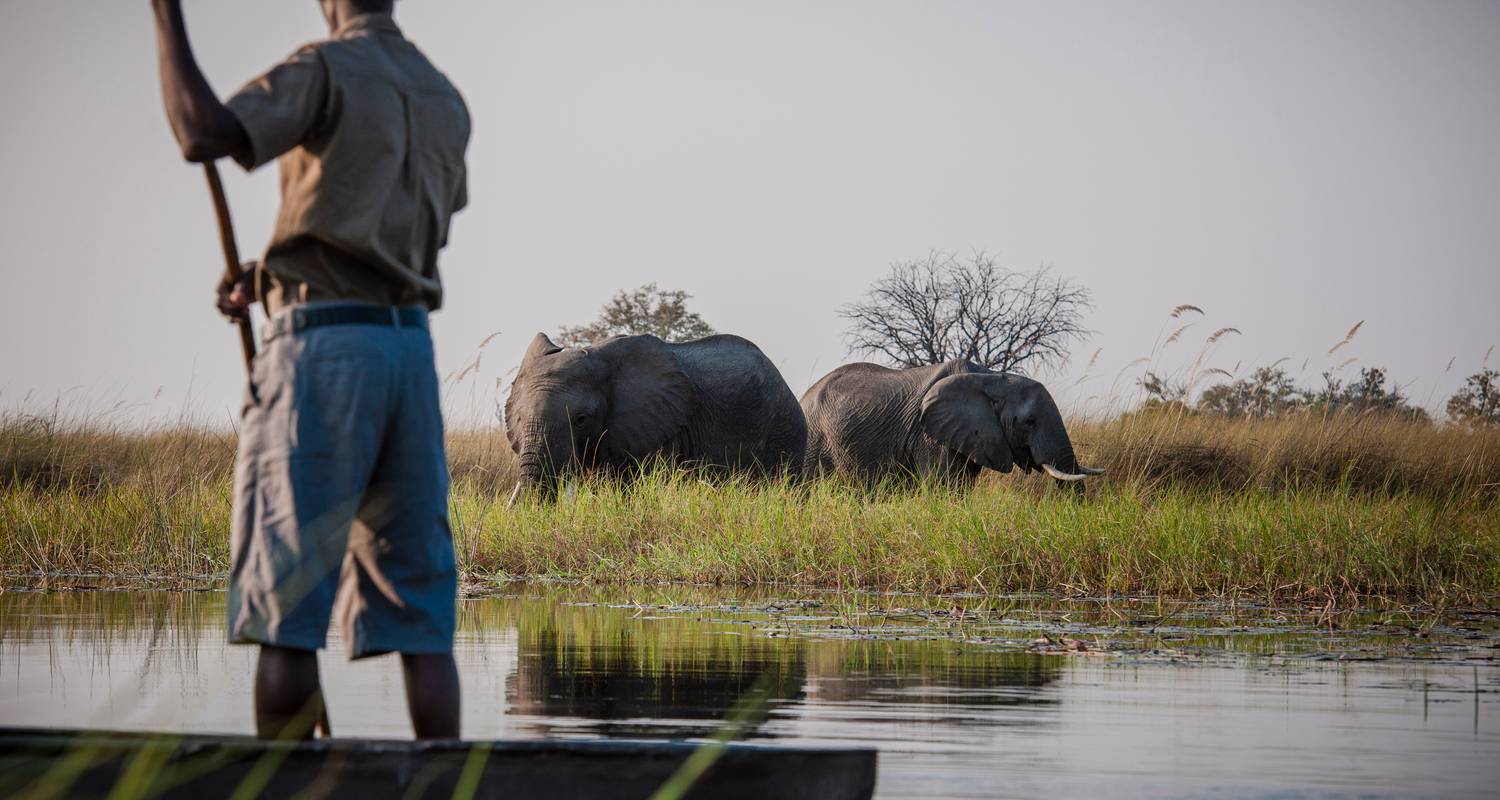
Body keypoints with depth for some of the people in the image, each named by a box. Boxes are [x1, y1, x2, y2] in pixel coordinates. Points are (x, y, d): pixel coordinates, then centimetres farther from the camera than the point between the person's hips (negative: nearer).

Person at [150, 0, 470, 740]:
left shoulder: (326, 71, -5)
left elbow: (203, 134, -20)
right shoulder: (446, 102, 18)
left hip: (321, 346, -6)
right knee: (417, 607, 6)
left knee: (283, 608, -4)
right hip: (410, 346, 6)